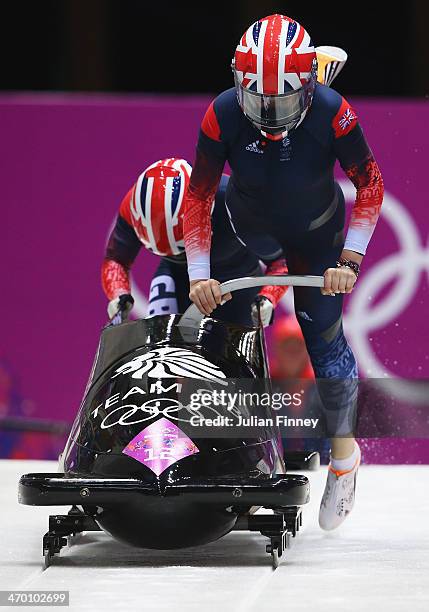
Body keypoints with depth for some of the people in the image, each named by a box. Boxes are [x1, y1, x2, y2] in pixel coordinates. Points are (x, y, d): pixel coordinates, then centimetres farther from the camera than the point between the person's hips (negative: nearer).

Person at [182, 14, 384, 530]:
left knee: (323, 332, -8)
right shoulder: (223, 115, -28)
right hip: (248, 229, 2)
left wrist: (350, 260, -24)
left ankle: (343, 450, 12)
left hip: (315, 235, -2)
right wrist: (199, 275, -23)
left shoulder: (332, 113, -31)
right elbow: (197, 197, -17)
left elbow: (369, 184, -17)